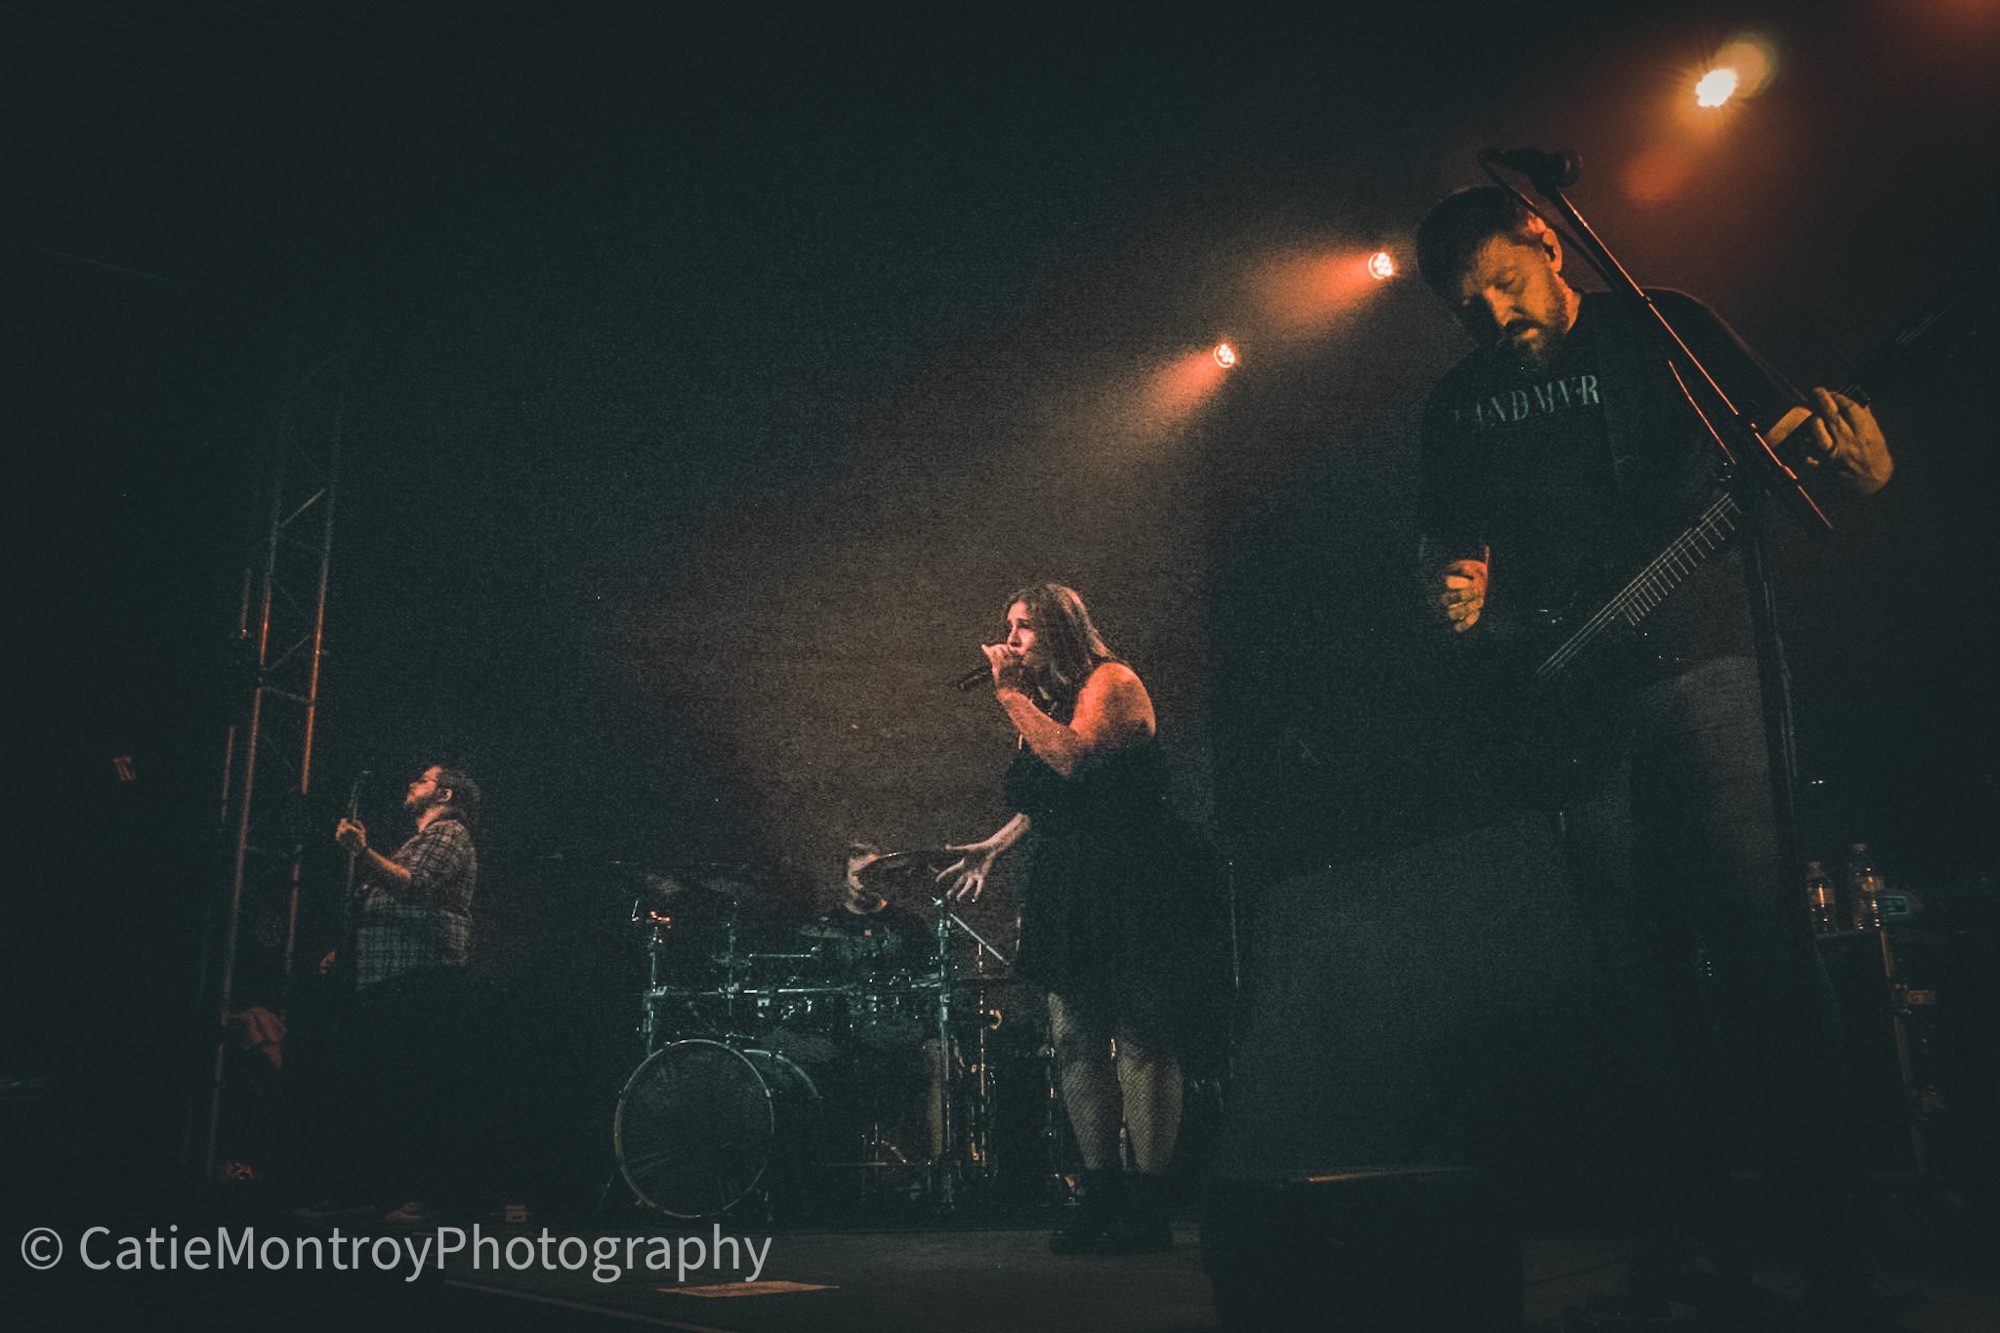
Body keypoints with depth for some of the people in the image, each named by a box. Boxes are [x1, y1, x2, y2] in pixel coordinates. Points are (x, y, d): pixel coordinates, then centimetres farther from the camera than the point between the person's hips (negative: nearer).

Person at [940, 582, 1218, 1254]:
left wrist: (1012, 696, -14)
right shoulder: (1043, 703, 19)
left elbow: (1078, 760, -21)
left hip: (1131, 888, -8)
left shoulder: (1112, 682, -4)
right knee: (1075, 1040, 4)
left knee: (1139, 1041, -7)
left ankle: (1148, 1205, -2)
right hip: (1067, 892, 8)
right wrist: (993, 845, 13)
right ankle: (1100, 1194, 12)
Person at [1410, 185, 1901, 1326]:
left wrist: (1848, 449, -21)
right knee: (1641, 963, 2)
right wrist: (1455, 594, -1)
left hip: (1700, 663, -3)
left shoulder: (1665, 331, 6)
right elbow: (1446, 543, 23)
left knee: (1760, 941, -11)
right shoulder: (1460, 405, 17)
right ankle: (1701, 1231, 9)